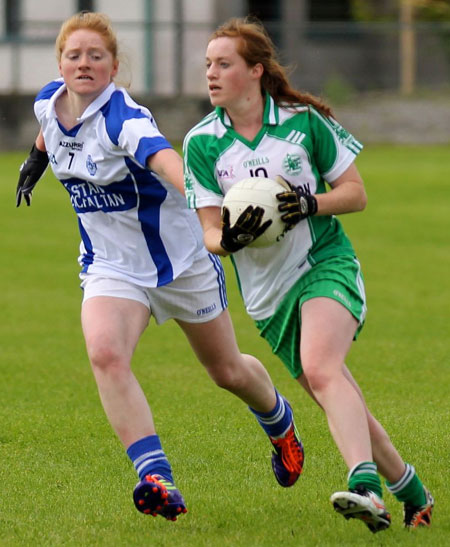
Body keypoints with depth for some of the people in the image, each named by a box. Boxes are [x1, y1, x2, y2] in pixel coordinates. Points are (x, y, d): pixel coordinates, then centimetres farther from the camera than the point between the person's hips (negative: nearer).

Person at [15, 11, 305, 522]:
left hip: (180, 259, -4)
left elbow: (173, 168, -47)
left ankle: (279, 424, 47)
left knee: (228, 371, 13)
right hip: (111, 266, 4)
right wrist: (37, 158, 35)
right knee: (105, 354, -27)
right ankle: (156, 478, -31)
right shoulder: (47, 103, -8)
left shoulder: (124, 120, -28)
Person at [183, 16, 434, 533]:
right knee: (338, 403, 5)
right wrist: (229, 239, -23)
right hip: (267, 292, 4)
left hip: (326, 263, -4)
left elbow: (356, 193, 3)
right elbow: (210, 232, 1)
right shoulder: (201, 143, 1)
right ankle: (409, 489, 21)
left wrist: (310, 205, -17)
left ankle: (365, 486, -42)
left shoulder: (304, 121, -4)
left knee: (320, 370, -29)